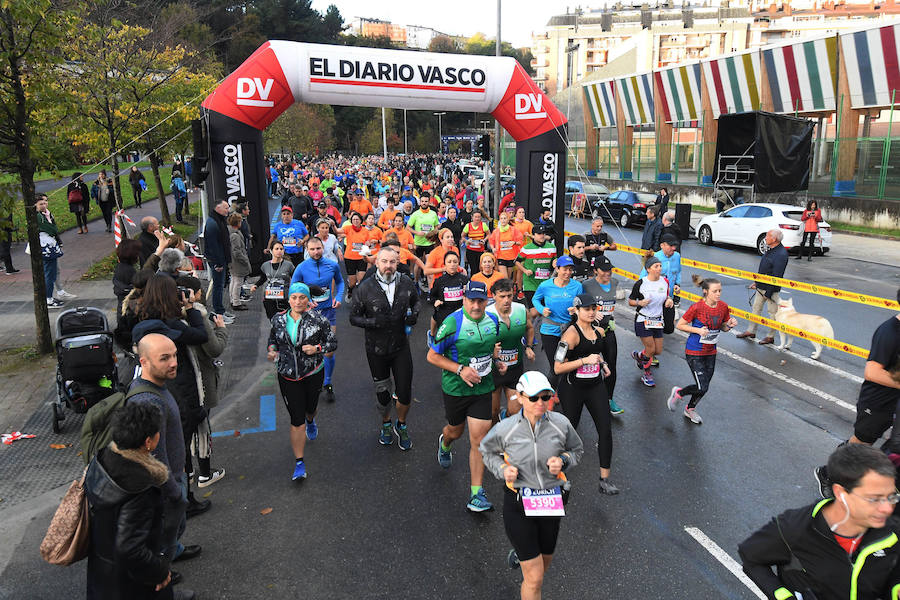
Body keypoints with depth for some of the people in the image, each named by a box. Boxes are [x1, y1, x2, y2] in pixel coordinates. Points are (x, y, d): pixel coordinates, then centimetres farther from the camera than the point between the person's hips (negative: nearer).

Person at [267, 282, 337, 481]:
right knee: (296, 419, -4)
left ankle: (311, 422, 63)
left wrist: (317, 348, -20)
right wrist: (272, 351, -5)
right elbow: (273, 339, 15)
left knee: (310, 407, 23)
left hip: (313, 373, 0)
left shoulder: (318, 319, -11)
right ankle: (299, 463, 4)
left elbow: (333, 342, -3)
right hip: (288, 375, 0)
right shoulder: (279, 320, -2)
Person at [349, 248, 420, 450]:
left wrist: (414, 314, -6)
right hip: (376, 350, -1)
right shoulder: (366, 288, -11)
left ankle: (401, 425, 32)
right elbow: (354, 317, -5)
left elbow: (415, 301, 16)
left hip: (401, 347, 1)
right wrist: (374, 322, -22)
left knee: (405, 392, 3)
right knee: (382, 393, 15)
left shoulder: (406, 283, -5)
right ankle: (386, 424, 43)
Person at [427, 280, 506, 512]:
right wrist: (461, 369, -23)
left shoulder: (493, 321, -2)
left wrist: (496, 362, -1)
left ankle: (476, 493, 5)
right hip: (455, 389, -2)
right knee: (455, 431, 20)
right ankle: (444, 444, 59)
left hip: (483, 389, 2)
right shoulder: (452, 323, -18)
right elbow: (432, 356, -13)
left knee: (479, 439, -4)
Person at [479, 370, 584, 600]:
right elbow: (487, 451, 6)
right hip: (518, 504, -3)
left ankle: (521, 553, 60)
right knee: (535, 579, -3)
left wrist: (563, 460, -13)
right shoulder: (505, 429, -15)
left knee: (545, 561, 25)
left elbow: (577, 449, 8)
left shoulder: (561, 424, -11)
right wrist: (502, 469, -13)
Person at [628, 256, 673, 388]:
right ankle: (647, 375, 21)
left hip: (657, 321, 5)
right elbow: (630, 301, -5)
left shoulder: (665, 282, 0)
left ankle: (638, 355, 38)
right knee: (651, 349, -5)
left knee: (658, 351, 7)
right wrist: (640, 303, -25)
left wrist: (669, 300, -8)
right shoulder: (640, 283, -13)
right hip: (643, 320, -5)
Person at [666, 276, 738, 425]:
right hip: (694, 352, -6)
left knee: (704, 387, 14)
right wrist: (698, 330, -22)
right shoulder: (697, 308, -20)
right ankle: (678, 393, 19)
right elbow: (679, 325, -11)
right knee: (702, 388, -10)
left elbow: (723, 328, 11)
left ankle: (690, 409, 40)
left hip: (711, 352, 6)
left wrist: (730, 325, -11)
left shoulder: (723, 307, -3)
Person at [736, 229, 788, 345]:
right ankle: (751, 331, 27)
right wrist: (756, 282, 19)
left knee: (772, 312, 4)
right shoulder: (771, 250, 8)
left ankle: (771, 336, 14)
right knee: (756, 308, 16)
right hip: (761, 287, 9)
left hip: (771, 289, -9)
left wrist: (768, 293, -22)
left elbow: (776, 276, -23)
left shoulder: (781, 254, -22)